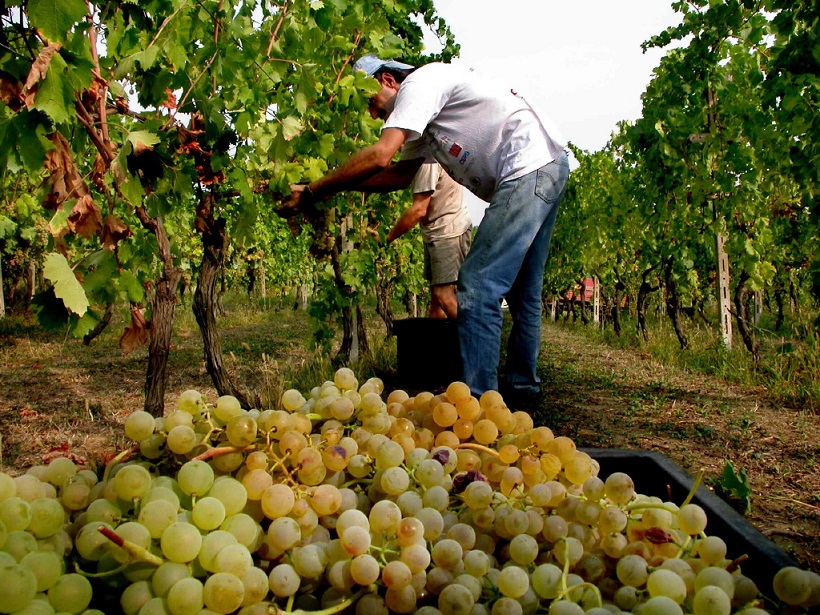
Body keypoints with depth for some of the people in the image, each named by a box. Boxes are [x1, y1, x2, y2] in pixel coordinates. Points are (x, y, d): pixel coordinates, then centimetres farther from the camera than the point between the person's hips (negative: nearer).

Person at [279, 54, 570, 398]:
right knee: (520, 289, 17)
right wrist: (340, 186, 10)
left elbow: (380, 156, -20)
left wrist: (312, 192, -13)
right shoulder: (424, 112, 22)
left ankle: (476, 400, -13)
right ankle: (522, 384, 28)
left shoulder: (420, 81, -8)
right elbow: (401, 173, 21)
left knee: (478, 287, -14)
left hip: (532, 166, -11)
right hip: (547, 170, 11)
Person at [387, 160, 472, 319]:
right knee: (436, 294, 10)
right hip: (435, 233, 10)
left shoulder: (427, 159, -20)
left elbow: (419, 210, -22)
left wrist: (386, 238, -15)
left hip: (450, 231, -10)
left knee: (444, 295, -16)